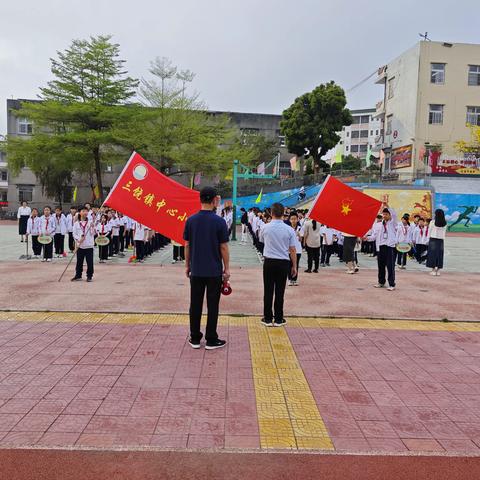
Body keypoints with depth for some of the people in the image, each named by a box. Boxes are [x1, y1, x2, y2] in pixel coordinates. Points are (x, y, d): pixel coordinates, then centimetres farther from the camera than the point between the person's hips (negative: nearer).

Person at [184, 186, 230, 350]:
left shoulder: (191, 220, 0)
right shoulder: (219, 221, -10)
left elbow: (187, 245, 4)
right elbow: (223, 247, -8)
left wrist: (187, 265, 14)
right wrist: (227, 268, 1)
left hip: (196, 270, 3)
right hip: (214, 271, -3)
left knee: (195, 304, 10)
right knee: (212, 305, 5)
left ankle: (195, 339, 17)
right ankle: (211, 340, 11)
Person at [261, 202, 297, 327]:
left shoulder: (266, 228, -4)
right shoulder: (289, 230, -6)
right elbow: (293, 250, -4)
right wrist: (294, 266, 5)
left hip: (269, 262, 0)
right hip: (283, 262, 0)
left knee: (268, 291, 6)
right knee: (280, 291, 7)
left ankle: (268, 318, 12)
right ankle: (278, 319, 14)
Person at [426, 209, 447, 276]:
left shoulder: (432, 222, -9)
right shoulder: (445, 223, 1)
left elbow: (429, 231, -1)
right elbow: (444, 232, 7)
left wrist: (429, 238, 11)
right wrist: (442, 239, 16)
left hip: (433, 239, -3)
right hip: (441, 240, 3)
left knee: (432, 254, 2)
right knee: (439, 254, 7)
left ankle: (433, 270, 1)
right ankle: (438, 270, 8)